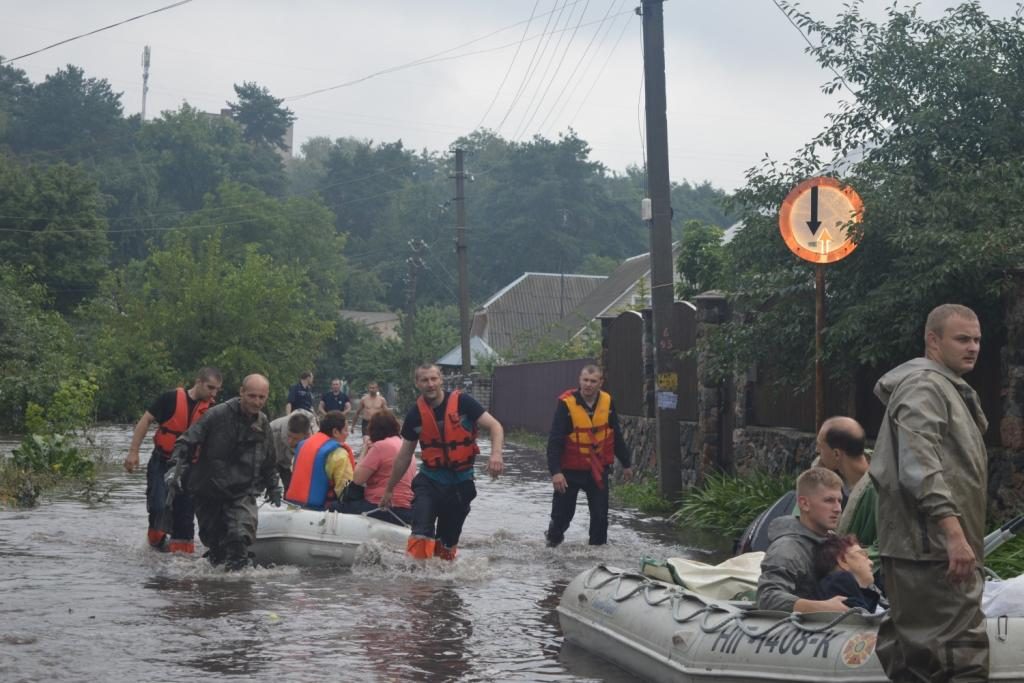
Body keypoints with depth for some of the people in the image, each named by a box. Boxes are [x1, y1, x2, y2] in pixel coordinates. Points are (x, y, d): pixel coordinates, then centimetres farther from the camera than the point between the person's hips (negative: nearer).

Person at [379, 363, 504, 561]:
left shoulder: (462, 403, -10)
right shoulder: (415, 415, -2)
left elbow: (495, 426, -13)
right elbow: (404, 456, 10)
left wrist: (496, 454, -33)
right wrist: (389, 489, 16)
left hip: (461, 482, 0)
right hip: (429, 480, 1)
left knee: (448, 540, 11)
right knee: (421, 534, -20)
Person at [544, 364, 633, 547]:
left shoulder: (607, 402, -3)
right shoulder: (566, 404, -16)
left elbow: (617, 436, 9)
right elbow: (555, 441, -18)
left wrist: (626, 463, 16)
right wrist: (555, 471, -26)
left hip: (598, 469, 3)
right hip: (570, 470, -3)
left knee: (600, 514, 3)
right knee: (562, 512, 8)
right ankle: (553, 539, 36)